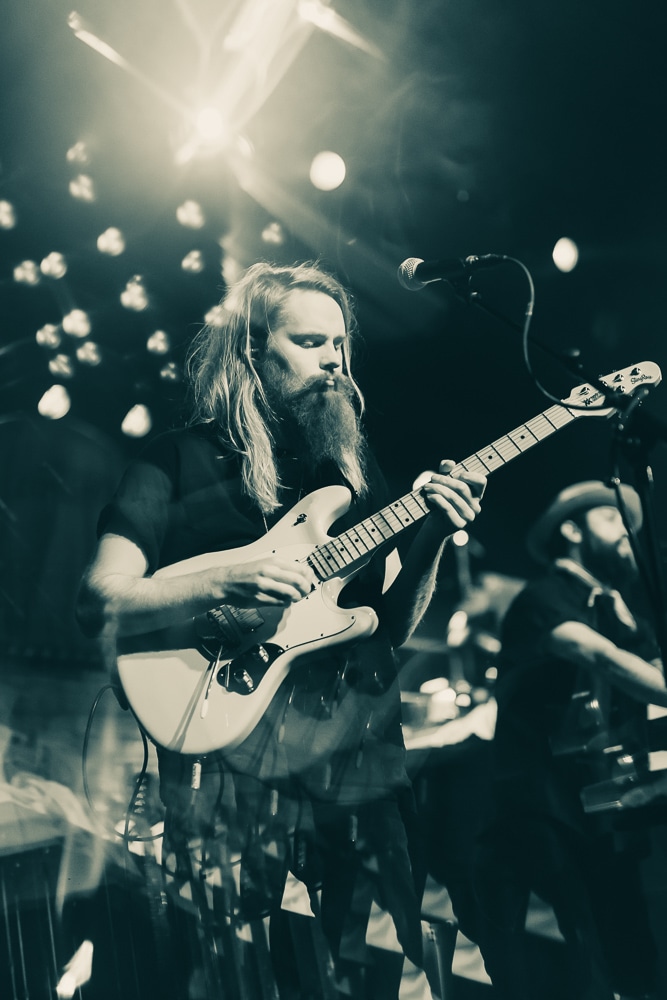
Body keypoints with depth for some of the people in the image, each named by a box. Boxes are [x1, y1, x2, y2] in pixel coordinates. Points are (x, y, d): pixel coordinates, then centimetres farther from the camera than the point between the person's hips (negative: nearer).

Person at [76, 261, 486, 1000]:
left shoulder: (352, 460, 13)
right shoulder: (180, 460, 1)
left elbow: (393, 624, 11)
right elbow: (98, 605, -9)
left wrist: (429, 541, -7)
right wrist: (224, 585, -22)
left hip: (360, 750, 4)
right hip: (229, 752, -3)